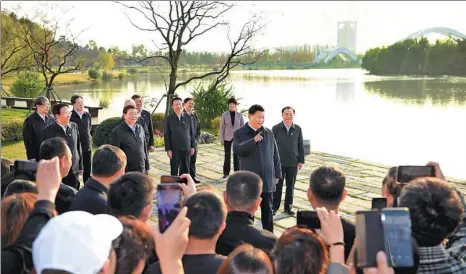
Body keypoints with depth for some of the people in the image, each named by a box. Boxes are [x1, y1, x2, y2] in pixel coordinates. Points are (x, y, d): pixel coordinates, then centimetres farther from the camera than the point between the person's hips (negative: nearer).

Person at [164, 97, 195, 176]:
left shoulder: (187, 117, 5)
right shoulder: (168, 118, -1)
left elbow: (192, 133, 9)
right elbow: (166, 135, -2)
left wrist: (192, 146, 5)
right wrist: (168, 149, -7)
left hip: (186, 148, 2)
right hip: (174, 149, -2)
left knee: (185, 170, 8)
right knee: (174, 170, 6)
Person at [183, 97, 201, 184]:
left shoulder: (195, 116, 12)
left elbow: (198, 129, 17)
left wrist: (196, 139, 4)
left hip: (194, 142, 6)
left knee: (193, 160, 10)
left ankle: (192, 176, 19)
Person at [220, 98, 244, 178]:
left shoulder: (240, 115, -2)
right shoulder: (224, 115, -3)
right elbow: (222, 127, 1)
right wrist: (221, 139, -3)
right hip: (227, 138, 0)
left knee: (237, 156, 2)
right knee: (227, 156, 2)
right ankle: (226, 173, 12)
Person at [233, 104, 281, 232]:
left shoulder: (269, 133, 6)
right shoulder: (239, 133, -1)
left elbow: (275, 155, 10)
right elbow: (237, 149, -19)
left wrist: (277, 174, 10)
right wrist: (253, 140, -28)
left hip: (267, 179, 2)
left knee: (267, 210, 10)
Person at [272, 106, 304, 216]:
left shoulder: (298, 129, 1)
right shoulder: (276, 128, -4)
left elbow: (301, 146, 4)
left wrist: (301, 161, 1)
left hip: (293, 163, 2)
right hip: (279, 162, -2)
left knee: (291, 186, 10)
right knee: (277, 185, 6)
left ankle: (288, 207, 22)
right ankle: (274, 207, 16)